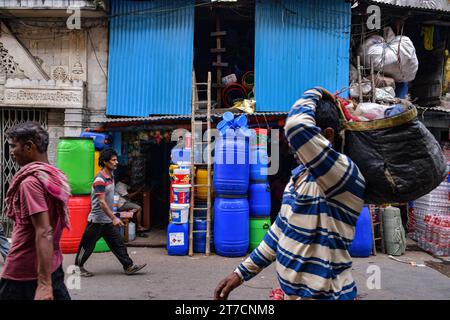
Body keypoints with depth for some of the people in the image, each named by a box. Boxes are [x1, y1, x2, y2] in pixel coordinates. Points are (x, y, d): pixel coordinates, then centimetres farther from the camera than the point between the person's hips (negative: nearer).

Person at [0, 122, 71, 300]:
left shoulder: (30, 181, -18)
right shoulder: (55, 176, 8)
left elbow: (44, 232, -26)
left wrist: (44, 284, -28)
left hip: (24, 273, -8)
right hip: (53, 266, 8)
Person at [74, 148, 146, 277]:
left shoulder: (110, 177, 10)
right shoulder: (100, 180, -19)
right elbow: (102, 202, -24)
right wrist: (114, 218, -25)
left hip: (107, 220, 9)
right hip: (97, 220, -9)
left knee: (118, 243, 6)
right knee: (87, 245, 5)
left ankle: (129, 266, 9)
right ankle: (78, 267, 20)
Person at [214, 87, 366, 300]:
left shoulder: (346, 175, -22)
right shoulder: (300, 173, 5)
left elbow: (297, 127, -37)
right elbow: (281, 228, 12)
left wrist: (313, 94, -17)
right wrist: (242, 272, 12)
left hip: (324, 295, -7)